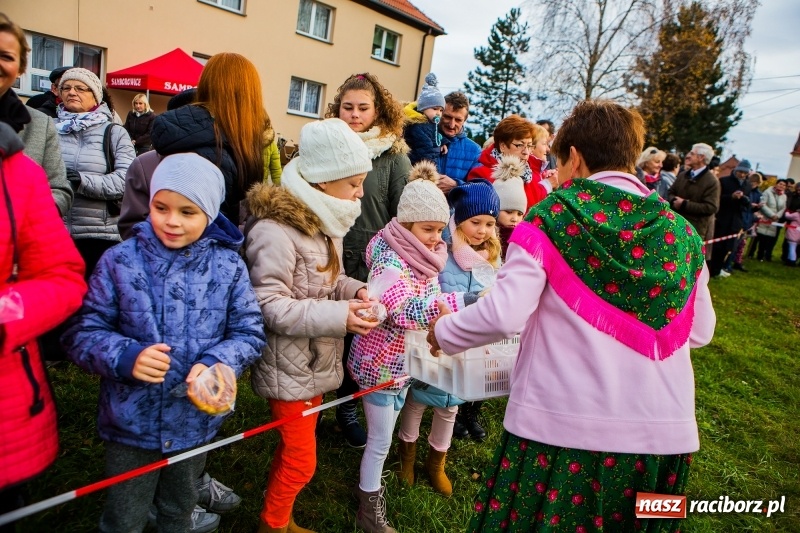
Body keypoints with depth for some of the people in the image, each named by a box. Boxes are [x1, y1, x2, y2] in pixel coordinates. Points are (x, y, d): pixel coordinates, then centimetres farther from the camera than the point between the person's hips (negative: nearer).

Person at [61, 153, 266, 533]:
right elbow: (81, 332, -10)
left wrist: (215, 364, -25)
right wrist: (126, 356, -28)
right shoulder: (119, 261, -12)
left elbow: (249, 332, -7)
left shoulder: (228, 266, -9)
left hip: (196, 419, 2)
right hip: (131, 421, -1)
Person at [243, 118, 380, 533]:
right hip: (288, 368, -9)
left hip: (315, 362, 9)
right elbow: (267, 305, -26)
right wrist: (337, 317, -29)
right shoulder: (275, 230, -25)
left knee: (293, 448, 23)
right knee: (301, 460, 6)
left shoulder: (322, 223, 6)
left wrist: (354, 290, -5)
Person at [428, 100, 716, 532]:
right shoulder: (680, 232, 5)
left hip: (561, 424, -4)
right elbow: (700, 332, 11)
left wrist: (444, 331, 2)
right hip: (664, 431, 5)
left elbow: (505, 314, -15)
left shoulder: (553, 216, -7)